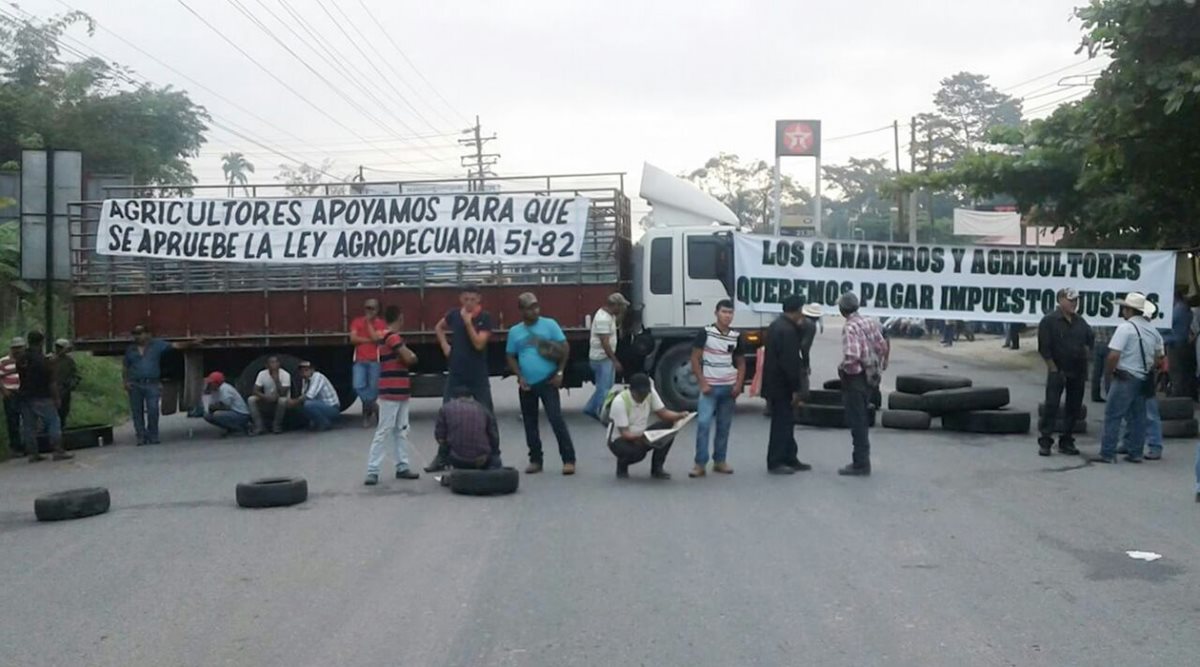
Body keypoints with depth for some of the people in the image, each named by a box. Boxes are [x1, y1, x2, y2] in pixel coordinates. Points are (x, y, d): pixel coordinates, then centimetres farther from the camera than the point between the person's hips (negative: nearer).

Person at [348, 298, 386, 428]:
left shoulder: (381, 323, 3)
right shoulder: (357, 322, 10)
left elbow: (376, 338, -13)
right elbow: (353, 338, -3)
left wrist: (369, 322, -7)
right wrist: (369, 340, -8)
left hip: (375, 360, -2)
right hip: (360, 360, 2)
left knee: (373, 388, -1)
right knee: (358, 386, -13)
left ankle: (368, 411, 16)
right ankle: (373, 408, 5)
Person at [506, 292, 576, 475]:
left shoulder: (549, 324, -2)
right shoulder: (514, 332, 6)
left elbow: (564, 347, -2)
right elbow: (511, 357, 11)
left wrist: (560, 372, -7)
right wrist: (519, 376, -3)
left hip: (548, 381, -4)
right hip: (527, 384, 4)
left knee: (556, 419, -11)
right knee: (530, 423, 10)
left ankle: (569, 459, -7)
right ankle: (535, 460, 21)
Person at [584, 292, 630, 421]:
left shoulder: (609, 314, 8)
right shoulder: (603, 318, -24)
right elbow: (605, 343, -26)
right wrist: (615, 361, -25)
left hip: (606, 357, 11)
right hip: (602, 358, -11)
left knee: (604, 387, 18)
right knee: (604, 388, -4)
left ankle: (590, 409, 26)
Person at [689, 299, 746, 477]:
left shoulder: (736, 337, 6)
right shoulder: (705, 333, -5)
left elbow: (741, 363, 13)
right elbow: (695, 359, -4)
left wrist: (738, 385, 0)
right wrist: (703, 384, -11)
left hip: (729, 387, 4)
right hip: (709, 386, -4)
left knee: (724, 426, 9)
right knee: (703, 423, -11)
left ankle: (719, 461, 19)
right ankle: (700, 463, -7)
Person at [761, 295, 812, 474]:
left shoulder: (776, 326, 13)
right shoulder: (788, 331, -20)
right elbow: (790, 362, -23)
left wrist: (801, 327, 10)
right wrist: (796, 388, -19)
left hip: (774, 384, 10)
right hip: (782, 386, -10)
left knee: (786, 422, 16)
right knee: (782, 423, -3)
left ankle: (790, 459, 23)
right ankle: (775, 463, 1)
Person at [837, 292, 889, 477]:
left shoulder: (850, 328, -19)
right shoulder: (871, 322, 6)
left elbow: (851, 357, -29)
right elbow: (883, 347, 9)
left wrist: (841, 368, -11)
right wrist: (879, 367, 17)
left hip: (855, 379, -8)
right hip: (870, 377, 8)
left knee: (857, 422, -1)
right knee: (862, 421, 17)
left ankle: (860, 464, 4)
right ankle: (862, 461, 25)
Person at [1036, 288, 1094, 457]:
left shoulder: (1080, 321, 10)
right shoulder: (1049, 320, -8)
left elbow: (1091, 339, 27)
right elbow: (1044, 348, -11)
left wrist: (1087, 351, 11)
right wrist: (1053, 368, -13)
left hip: (1078, 372, 6)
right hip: (1058, 371, -6)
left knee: (1074, 408, 8)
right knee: (1051, 406, -8)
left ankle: (1066, 442, 17)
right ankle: (1045, 442, -4)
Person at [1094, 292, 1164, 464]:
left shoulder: (1125, 327, -13)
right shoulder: (1153, 331, 11)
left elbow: (1114, 355, -19)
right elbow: (1159, 357, 19)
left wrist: (1107, 375, -8)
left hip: (1125, 378, -8)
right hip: (1144, 379, 8)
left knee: (1113, 416, -5)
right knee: (1137, 417, 13)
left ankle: (1107, 453, -7)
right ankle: (1135, 453, 16)